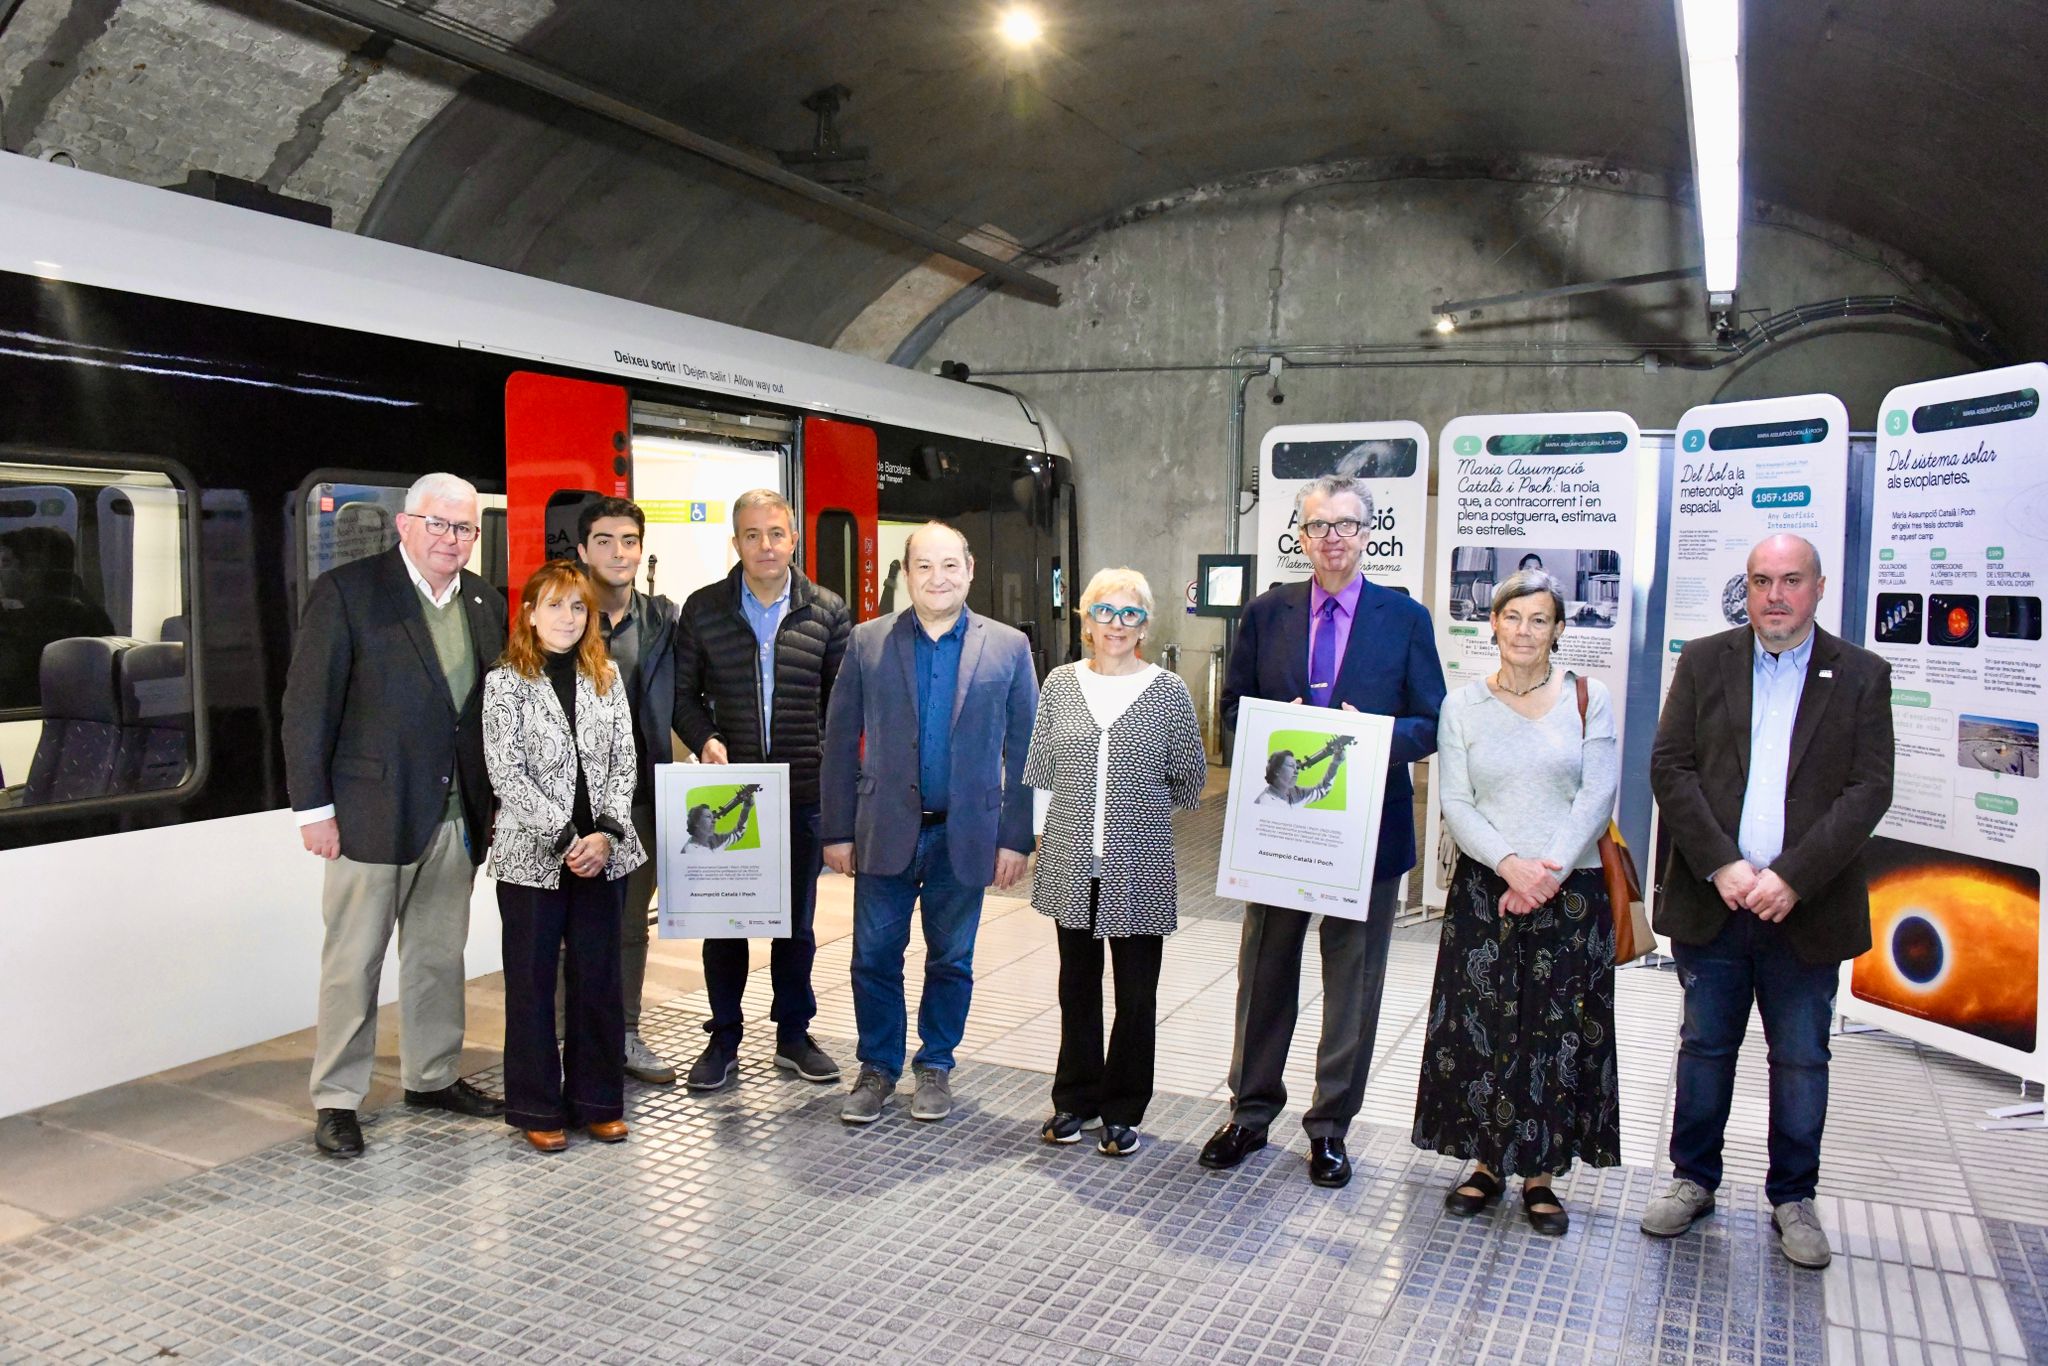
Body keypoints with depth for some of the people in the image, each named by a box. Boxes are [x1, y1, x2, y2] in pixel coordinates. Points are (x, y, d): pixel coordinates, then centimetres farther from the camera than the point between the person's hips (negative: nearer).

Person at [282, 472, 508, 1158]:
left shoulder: (485, 603, 8)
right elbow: (308, 704, -8)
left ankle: (433, 1078, 31)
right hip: (373, 811, -5)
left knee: (440, 956, 16)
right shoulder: (346, 591, -8)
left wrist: (496, 803, 9)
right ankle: (337, 1100, 19)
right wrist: (314, 806, -10)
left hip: (457, 815, 5)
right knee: (353, 961, 5)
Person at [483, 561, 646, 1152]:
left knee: (598, 976, 8)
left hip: (601, 853, 3)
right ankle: (538, 1108, 18)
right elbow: (506, 773, -9)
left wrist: (606, 833, -9)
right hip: (533, 855, -3)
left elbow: (624, 763, 5)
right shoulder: (505, 682, -2)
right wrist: (565, 837, -15)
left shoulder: (606, 676, 8)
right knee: (532, 980, 6)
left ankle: (597, 1101, 20)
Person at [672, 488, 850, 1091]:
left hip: (803, 791, 1)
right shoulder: (703, 608, 3)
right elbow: (683, 694, 7)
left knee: (796, 919, 12)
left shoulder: (828, 611, 3)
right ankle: (724, 1041, 21)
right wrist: (704, 740, -10)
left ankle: (793, 1034, 27)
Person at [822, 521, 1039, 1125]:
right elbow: (840, 743, 3)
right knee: (875, 958, 6)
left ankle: (935, 1066, 30)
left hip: (965, 835, 0)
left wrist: (1016, 838, -3)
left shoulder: (1008, 647, 0)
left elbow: (1024, 752, 1)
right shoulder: (868, 642, 1)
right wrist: (838, 831, 0)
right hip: (886, 831, 0)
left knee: (951, 961, 12)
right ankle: (878, 1068, 26)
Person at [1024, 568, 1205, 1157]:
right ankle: (1076, 1098, 30)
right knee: (1077, 985, 15)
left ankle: (1124, 1110, 23)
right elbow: (1038, 768, 9)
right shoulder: (1061, 683, 4)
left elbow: (1190, 777, 2)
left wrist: (1137, 811, 4)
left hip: (1140, 866, -2)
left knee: (1136, 994, 7)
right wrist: (1058, 819, 5)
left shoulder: (1168, 690, -3)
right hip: (1071, 863, 2)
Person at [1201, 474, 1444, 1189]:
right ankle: (1251, 1113, 30)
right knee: (1264, 974, 13)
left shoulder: (1405, 618, -1)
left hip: (1366, 827, -1)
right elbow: (1234, 707, 7)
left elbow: (1432, 726, -1)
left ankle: (1330, 1126, 26)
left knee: (1353, 982, 10)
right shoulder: (1266, 612, 4)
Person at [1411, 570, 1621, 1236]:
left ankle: (1539, 1174, 19)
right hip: (1485, 888, 1)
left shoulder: (1588, 698, 2)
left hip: (1570, 891, 0)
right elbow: (1455, 803, -1)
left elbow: (1598, 796, -4)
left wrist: (1549, 874, -13)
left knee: (1558, 1033, 5)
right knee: (1480, 1029, 4)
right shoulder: (1463, 704, 4)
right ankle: (1487, 1162, 20)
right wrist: (1510, 865, -15)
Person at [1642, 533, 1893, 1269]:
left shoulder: (1861, 675, 2)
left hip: (1806, 907, 0)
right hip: (1711, 900, 1)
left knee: (1802, 1059, 10)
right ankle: (1693, 1180, 27)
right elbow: (1669, 768, -2)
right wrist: (1721, 866, -13)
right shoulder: (1703, 661, 5)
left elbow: (1869, 789, -5)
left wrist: (1791, 877, -15)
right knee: (1704, 1048, 11)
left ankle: (1793, 1197, 27)